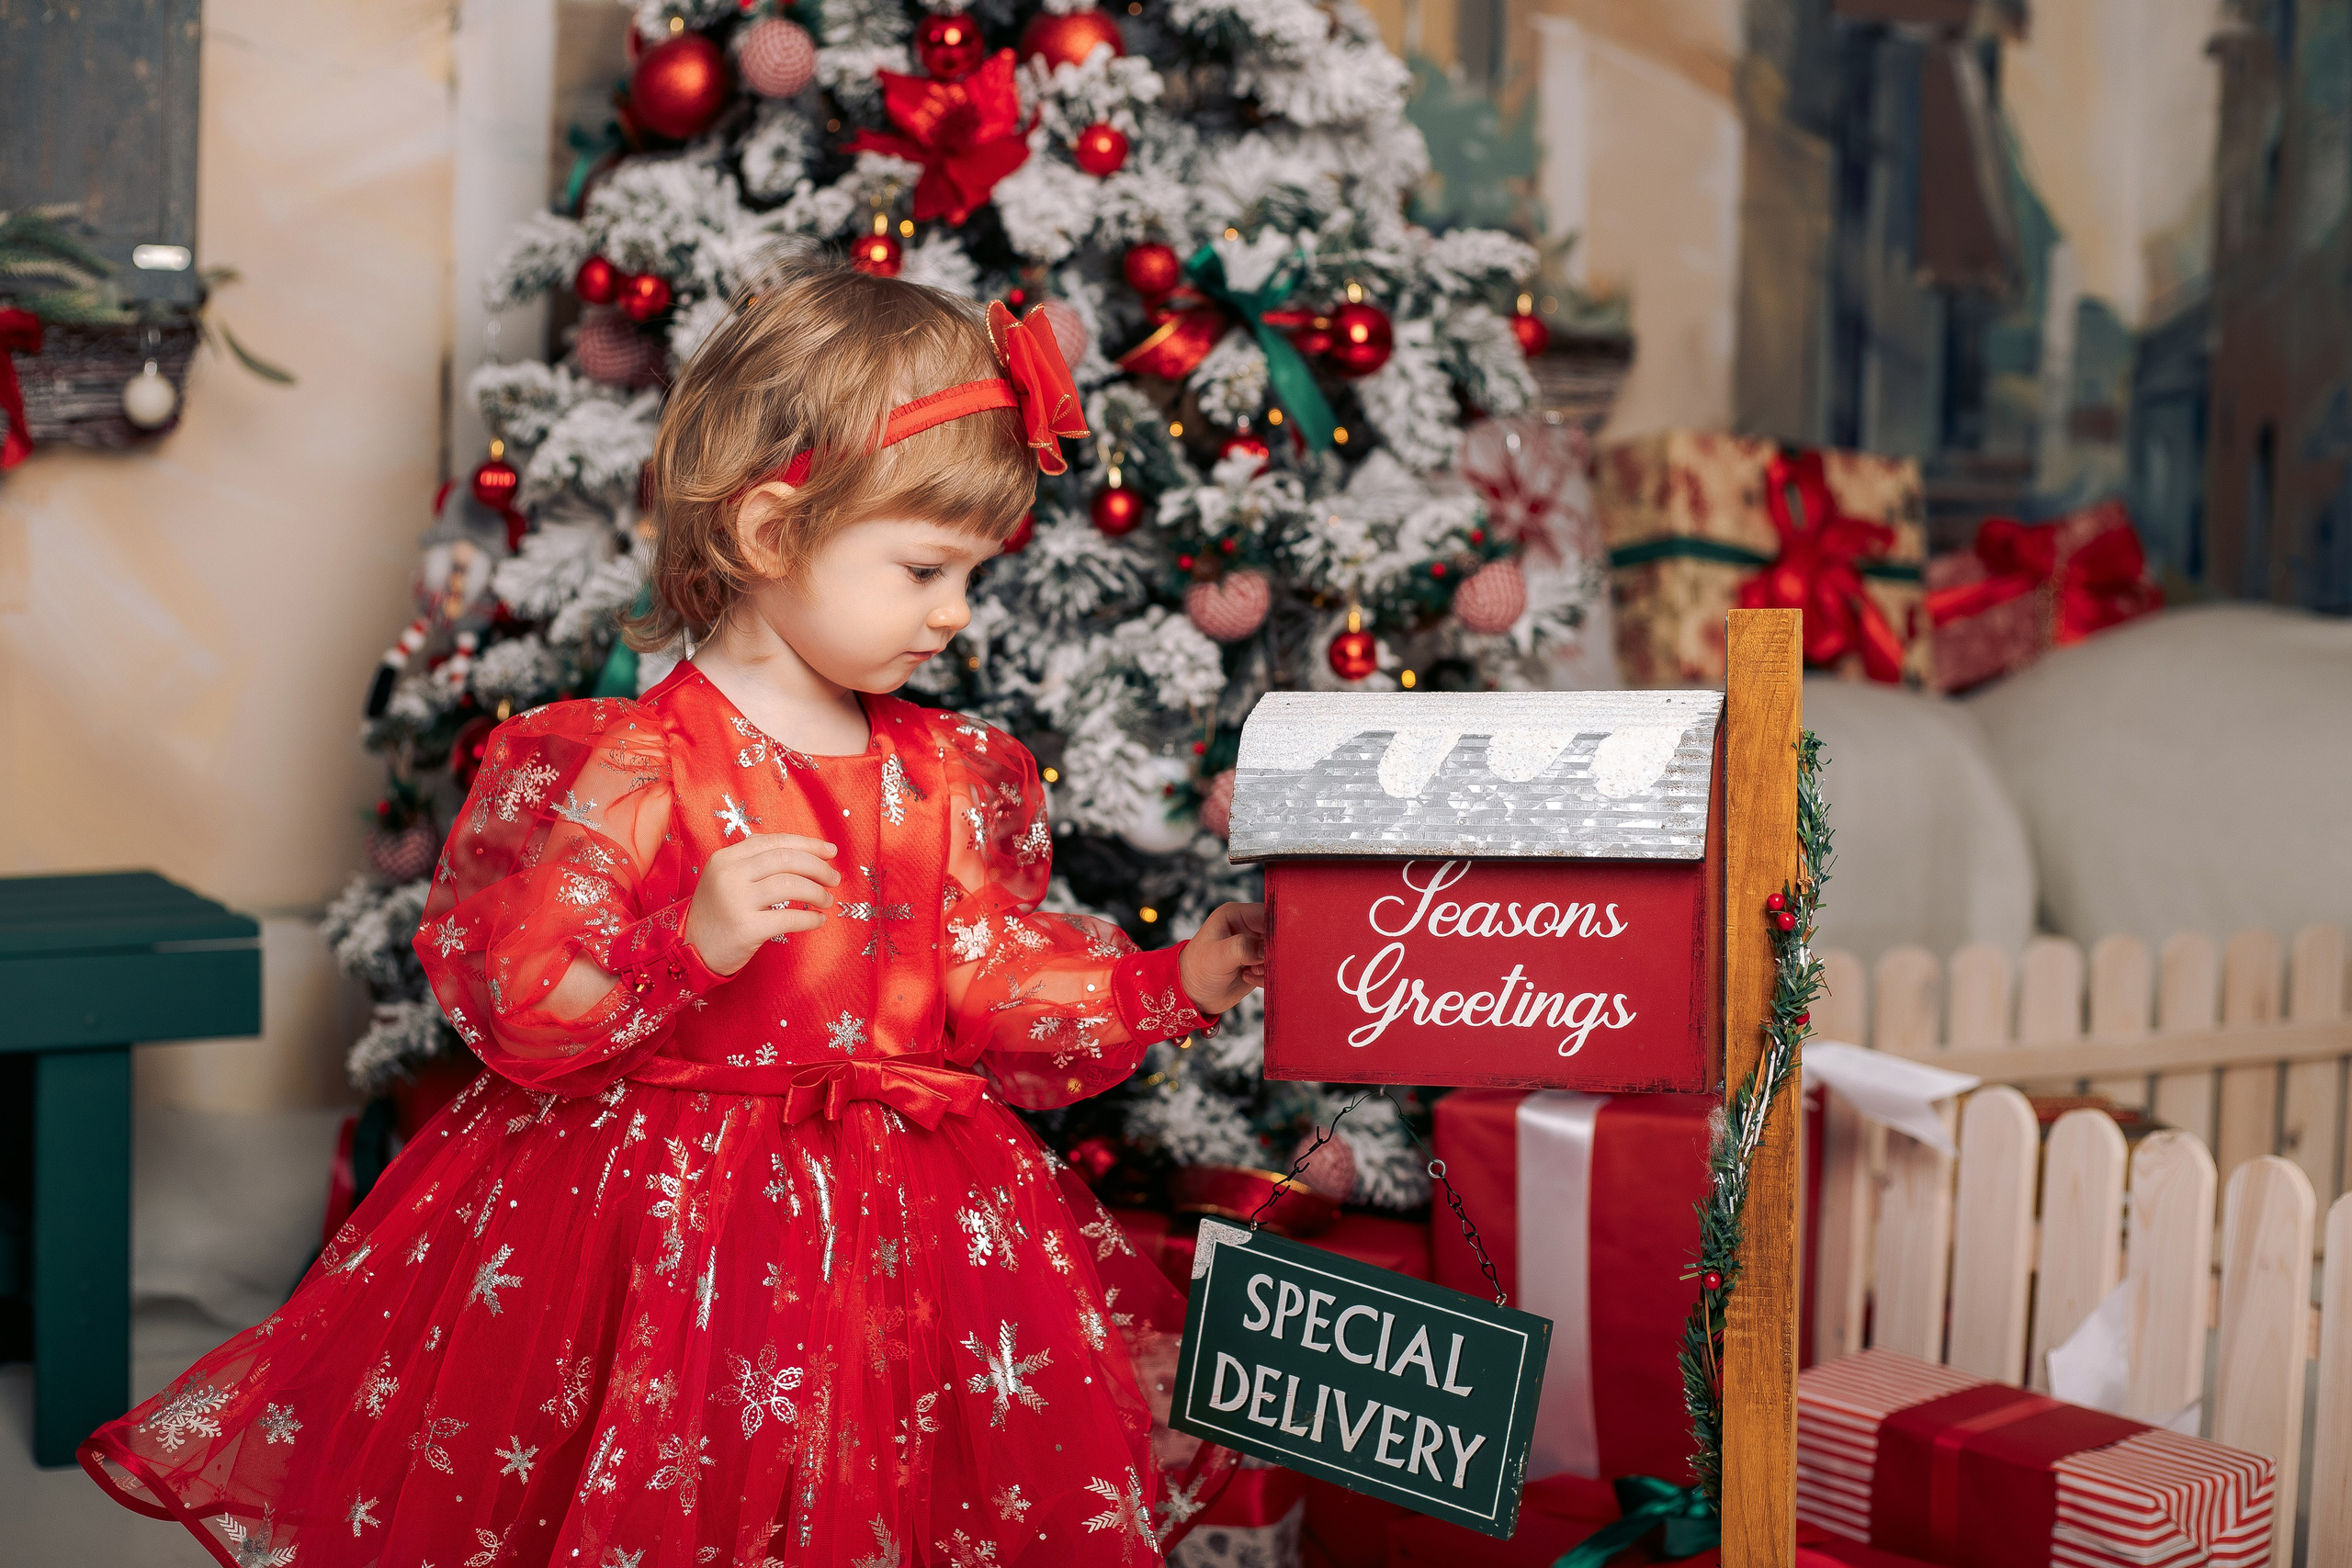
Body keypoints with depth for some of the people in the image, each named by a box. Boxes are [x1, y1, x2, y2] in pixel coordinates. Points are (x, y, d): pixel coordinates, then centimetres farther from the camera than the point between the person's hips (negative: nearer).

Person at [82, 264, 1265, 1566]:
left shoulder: (948, 777, 8)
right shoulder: (624, 769, -12)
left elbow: (1000, 983, 12)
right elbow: (510, 1001, -15)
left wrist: (1177, 983, 5)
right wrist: (690, 942, -28)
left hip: (915, 1224, 5)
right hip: (665, 1241, -5)